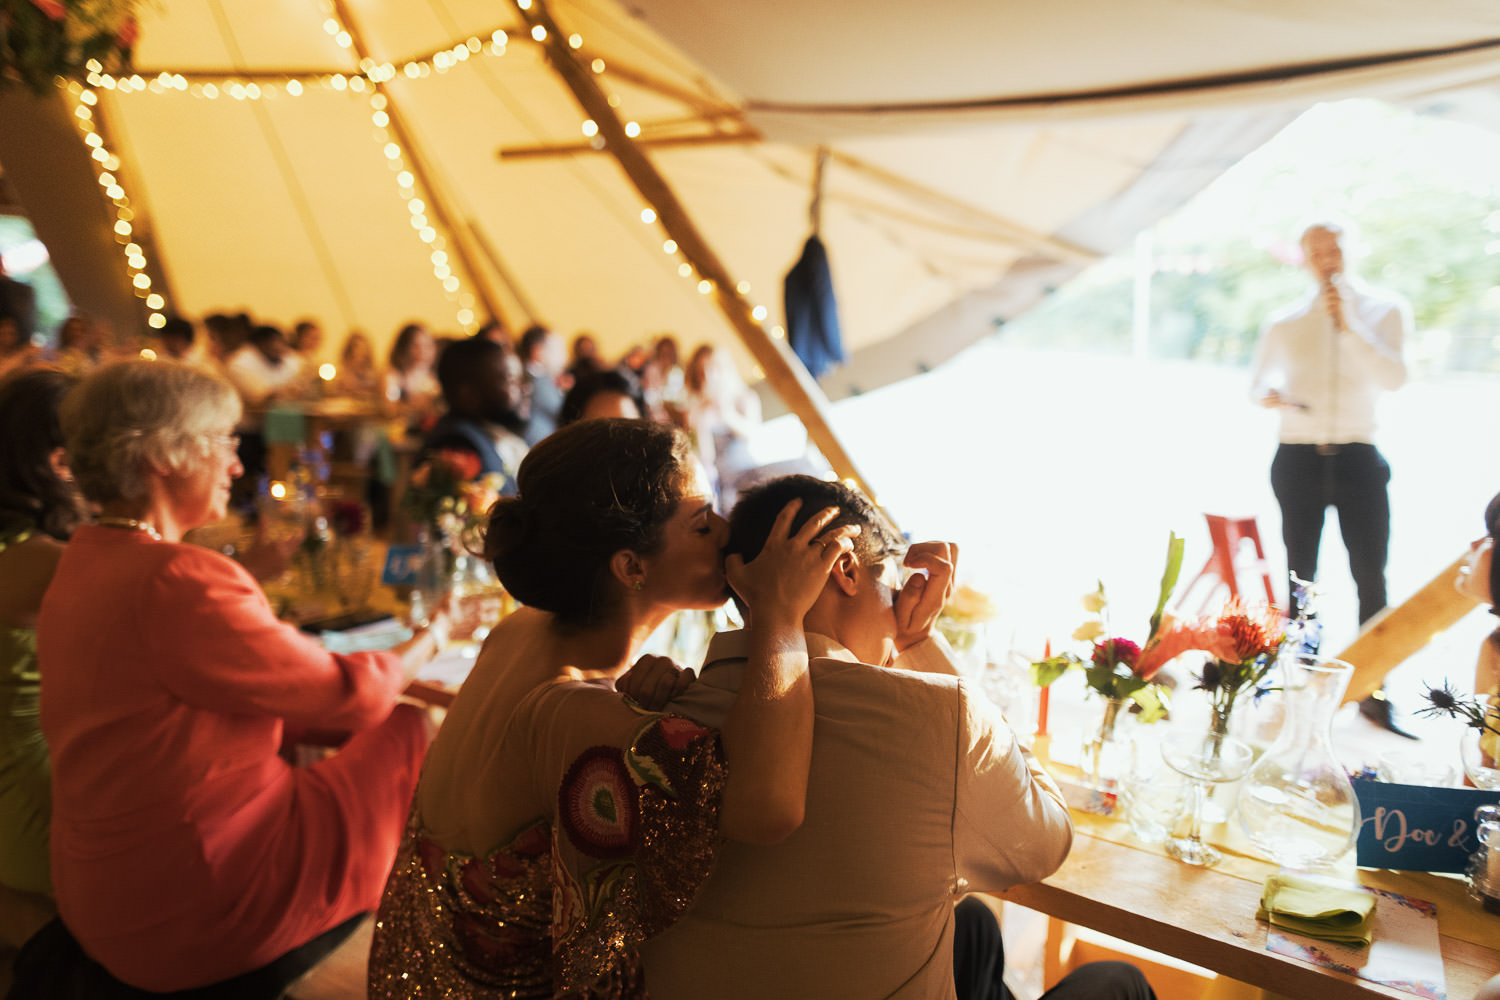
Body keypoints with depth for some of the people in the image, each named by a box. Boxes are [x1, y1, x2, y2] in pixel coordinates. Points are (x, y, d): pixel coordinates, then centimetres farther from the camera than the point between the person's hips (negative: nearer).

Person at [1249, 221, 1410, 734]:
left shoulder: (1384, 309, 3)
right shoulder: (1284, 322, 6)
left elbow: (1394, 377, -12)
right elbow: (1257, 383, 17)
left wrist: (1349, 324, -18)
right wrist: (1268, 396, -6)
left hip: (1358, 459, -1)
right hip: (1298, 457, 1)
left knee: (1371, 578, -2)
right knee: (1300, 577, 6)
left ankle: (1374, 694, 8)